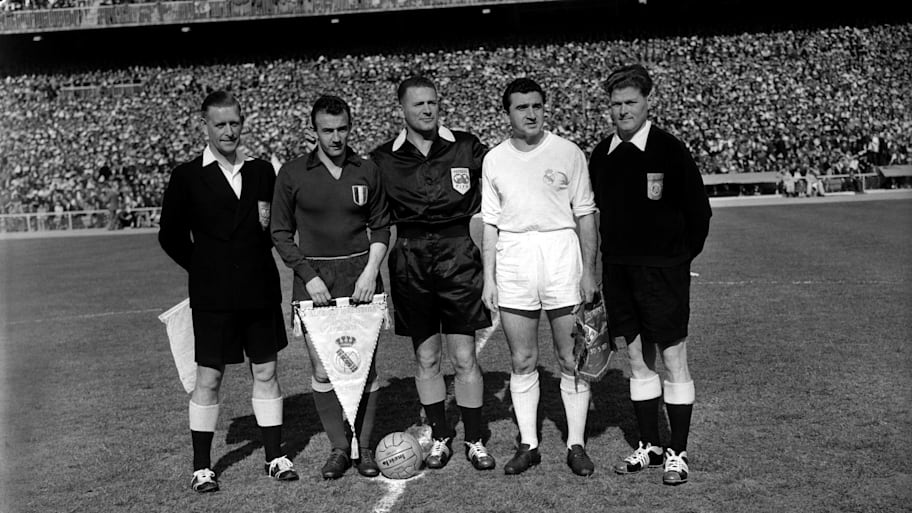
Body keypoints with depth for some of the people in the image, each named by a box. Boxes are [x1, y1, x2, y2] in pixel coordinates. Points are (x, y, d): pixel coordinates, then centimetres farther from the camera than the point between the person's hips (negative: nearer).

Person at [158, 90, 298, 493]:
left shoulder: (262, 172, 8)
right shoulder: (187, 176, -1)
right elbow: (171, 235, 4)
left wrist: (269, 223, -4)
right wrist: (205, 269, 4)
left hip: (260, 290, 3)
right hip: (212, 296, -3)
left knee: (265, 373, 9)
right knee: (209, 378, 3)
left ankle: (275, 457, 20)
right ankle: (201, 467, 15)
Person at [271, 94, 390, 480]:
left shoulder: (367, 171, 6)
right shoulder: (292, 174, 1)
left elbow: (381, 227, 11)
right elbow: (281, 233, 5)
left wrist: (370, 271, -2)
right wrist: (309, 277, -5)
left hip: (360, 277, 1)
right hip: (314, 278, -1)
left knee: (364, 367, 1)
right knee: (322, 370, -1)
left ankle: (364, 448, 16)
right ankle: (338, 448, 15)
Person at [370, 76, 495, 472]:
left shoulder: (466, 148, 1)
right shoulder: (383, 159, 3)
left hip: (457, 254, -1)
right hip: (409, 259, 1)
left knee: (464, 356, 2)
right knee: (426, 358, 9)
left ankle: (475, 440, 16)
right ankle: (439, 436, 24)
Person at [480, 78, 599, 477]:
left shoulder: (568, 153, 1)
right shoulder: (494, 160, 7)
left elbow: (585, 215, 3)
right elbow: (490, 223, 10)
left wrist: (589, 271, -2)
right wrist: (489, 278, 5)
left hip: (562, 254, -2)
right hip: (513, 261, 2)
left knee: (572, 360, 2)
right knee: (522, 361, 7)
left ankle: (576, 445, 13)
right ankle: (528, 444, 18)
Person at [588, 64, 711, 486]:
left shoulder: (669, 151, -7)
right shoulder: (601, 155, 7)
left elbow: (698, 212, -2)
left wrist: (679, 256, 1)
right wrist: (612, 255, 9)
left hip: (662, 269, -5)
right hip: (617, 269, 5)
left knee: (673, 359, 1)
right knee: (637, 359, 12)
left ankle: (677, 452, 12)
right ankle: (649, 446, 23)